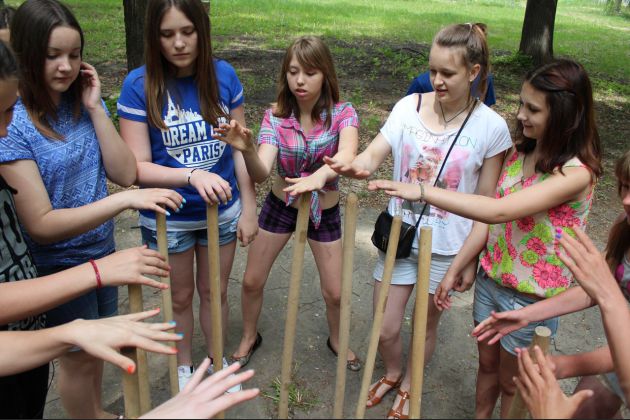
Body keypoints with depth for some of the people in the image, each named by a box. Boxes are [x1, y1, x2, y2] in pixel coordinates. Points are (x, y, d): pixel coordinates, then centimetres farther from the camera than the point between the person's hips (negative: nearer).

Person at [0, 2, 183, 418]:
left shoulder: (84, 103, -5)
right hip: (57, 265, -6)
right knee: (78, 357, 17)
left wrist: (95, 108, -18)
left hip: (101, 250, 6)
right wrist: (124, 201, -36)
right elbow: (41, 224, -26)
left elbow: (125, 173, -11)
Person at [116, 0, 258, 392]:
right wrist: (193, 175, -35)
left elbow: (240, 148, -3)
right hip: (168, 217, -1)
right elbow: (137, 167, -19)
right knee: (180, 296, 19)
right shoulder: (140, 84, -17)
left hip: (222, 210, 2)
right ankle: (185, 367, 45)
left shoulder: (223, 75, -9)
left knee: (214, 292, 20)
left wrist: (249, 209, -2)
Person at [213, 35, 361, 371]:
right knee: (252, 281, 10)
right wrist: (246, 149, -49)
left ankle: (336, 340, 41)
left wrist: (320, 175, -62)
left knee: (334, 293, 7)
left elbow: (347, 153, -41)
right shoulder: (275, 117, -15)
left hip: (323, 211, -1)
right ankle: (249, 337, 40)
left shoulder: (342, 114, -19)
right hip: (279, 205, 1)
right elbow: (261, 173, -27)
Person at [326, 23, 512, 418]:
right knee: (385, 329, 11)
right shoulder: (409, 106, -7)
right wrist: (354, 167, -38)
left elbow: (487, 203, -6)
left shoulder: (491, 127, -12)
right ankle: (393, 372, 47)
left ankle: (408, 387, 49)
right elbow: (372, 156, -14)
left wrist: (469, 259, -5)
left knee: (425, 326, 18)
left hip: (446, 248, -1)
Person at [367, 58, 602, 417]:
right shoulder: (521, 151, -1)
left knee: (511, 382, 16)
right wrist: (455, 270, 2)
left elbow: (497, 211, -37)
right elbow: (491, 219, 1)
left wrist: (423, 191, -38)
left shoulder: (576, 172, -25)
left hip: (532, 300, -6)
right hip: (490, 279, 6)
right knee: (487, 364, 24)